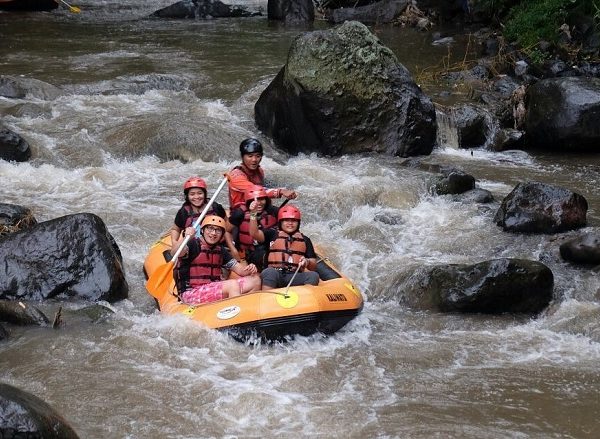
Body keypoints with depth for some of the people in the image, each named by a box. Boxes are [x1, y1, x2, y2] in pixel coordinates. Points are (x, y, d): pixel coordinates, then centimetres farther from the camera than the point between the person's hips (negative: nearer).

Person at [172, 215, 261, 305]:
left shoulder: (220, 250, 14)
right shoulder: (193, 244, -7)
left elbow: (238, 268, 12)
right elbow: (174, 253, -27)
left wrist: (249, 269, -12)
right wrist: (185, 238, -47)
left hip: (215, 290, 8)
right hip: (191, 293, -8)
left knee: (255, 280, 0)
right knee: (233, 284, -29)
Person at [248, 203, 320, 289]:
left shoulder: (305, 240, 23)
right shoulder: (273, 234, 18)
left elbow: (313, 266, 18)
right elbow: (254, 234, -1)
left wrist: (307, 262, -6)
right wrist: (253, 214, -14)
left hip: (295, 278, 2)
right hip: (275, 276, -2)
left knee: (314, 275, -27)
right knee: (269, 272, -37)